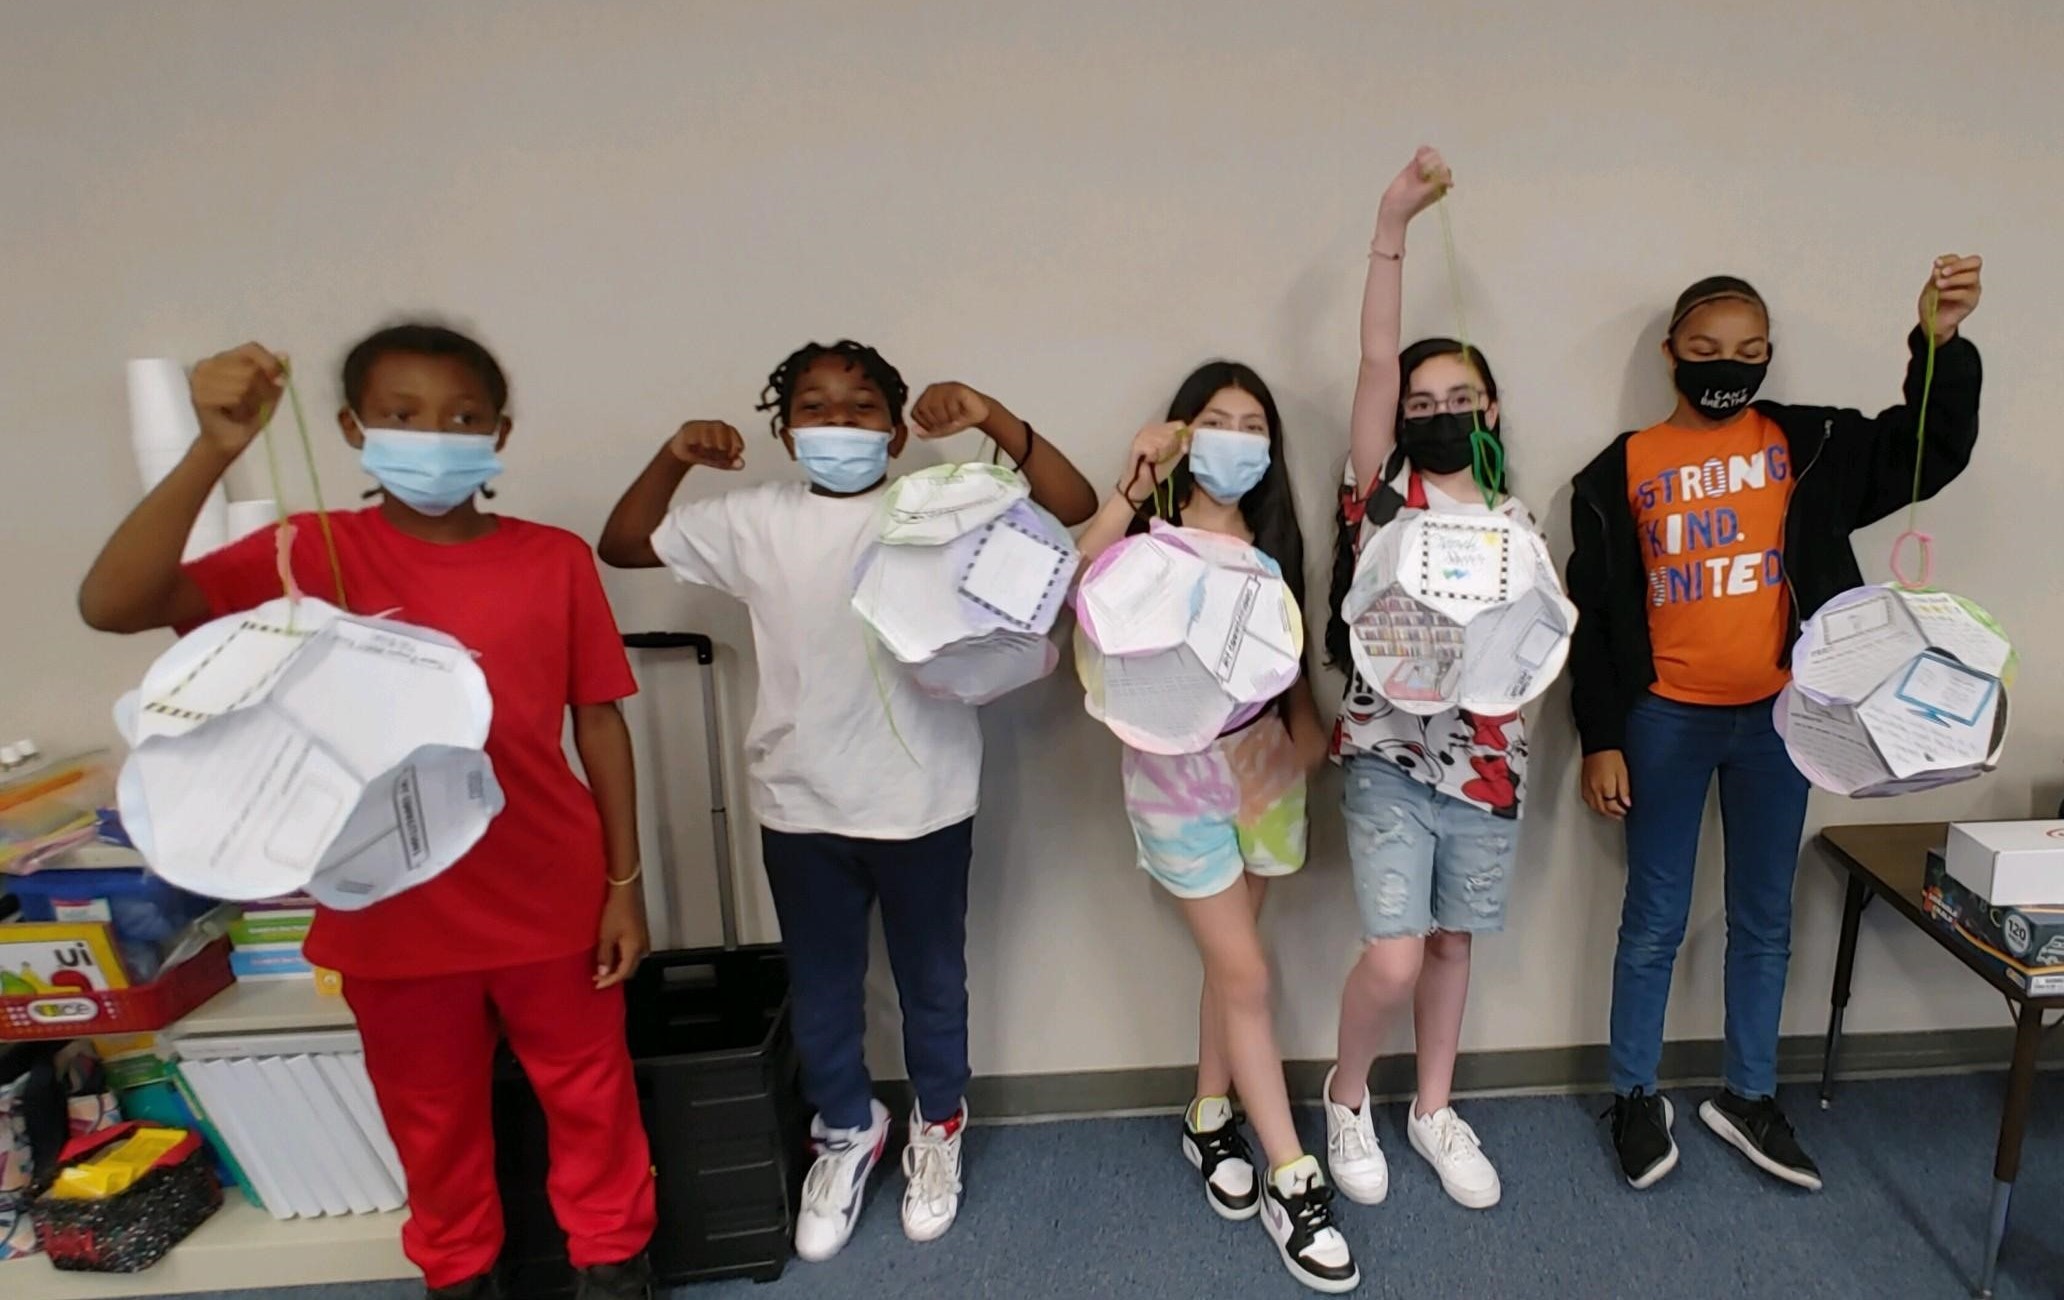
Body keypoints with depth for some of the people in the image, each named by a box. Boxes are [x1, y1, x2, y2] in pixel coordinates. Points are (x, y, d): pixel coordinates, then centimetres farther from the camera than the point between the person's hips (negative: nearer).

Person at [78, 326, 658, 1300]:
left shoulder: (555, 559, -7)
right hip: (395, 913, 1)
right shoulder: (314, 552, -8)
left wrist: (625, 883, -1)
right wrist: (216, 449, -31)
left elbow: (599, 721, -2)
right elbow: (111, 604, -20)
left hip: (553, 901, 0)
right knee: (433, 1119, 22)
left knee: (591, 1100, 17)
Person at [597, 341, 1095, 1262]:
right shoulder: (752, 520, 0)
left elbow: (1076, 511, -16)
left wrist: (995, 420, -27)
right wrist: (672, 459, -9)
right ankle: (847, 1131, 48)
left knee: (932, 983, 19)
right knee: (820, 991, 20)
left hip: (924, 804, -2)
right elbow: (623, 546, 7)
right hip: (799, 808, 2)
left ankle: (938, 1127, 47)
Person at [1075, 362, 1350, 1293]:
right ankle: (1292, 1180, 12)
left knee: (1228, 959, 16)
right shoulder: (1150, 530, -8)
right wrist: (1135, 486, -29)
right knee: (1245, 972, -1)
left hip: (1261, 760, 5)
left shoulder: (1272, 542, 10)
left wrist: (1307, 728, -1)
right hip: (1176, 769, -5)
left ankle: (1209, 1120, 36)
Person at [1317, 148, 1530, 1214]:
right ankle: (1346, 1095, 22)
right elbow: (1377, 360, -13)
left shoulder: (1516, 522, 8)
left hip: (1486, 761, 4)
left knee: (1451, 942, 14)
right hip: (1389, 755, -3)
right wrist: (1392, 225, -19)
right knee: (1393, 959, -8)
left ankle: (1433, 1110, 35)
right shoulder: (1383, 491, -3)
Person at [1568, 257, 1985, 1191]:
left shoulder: (1806, 443, 5)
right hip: (1666, 720, -2)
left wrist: (1941, 342, -17)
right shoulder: (1623, 469, -2)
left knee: (1764, 918, 14)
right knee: (1656, 920, 7)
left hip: (1778, 717, 3)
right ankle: (1635, 1097, 23)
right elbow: (1596, 616, -3)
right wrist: (1600, 740, -5)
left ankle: (1747, 1096, 31)